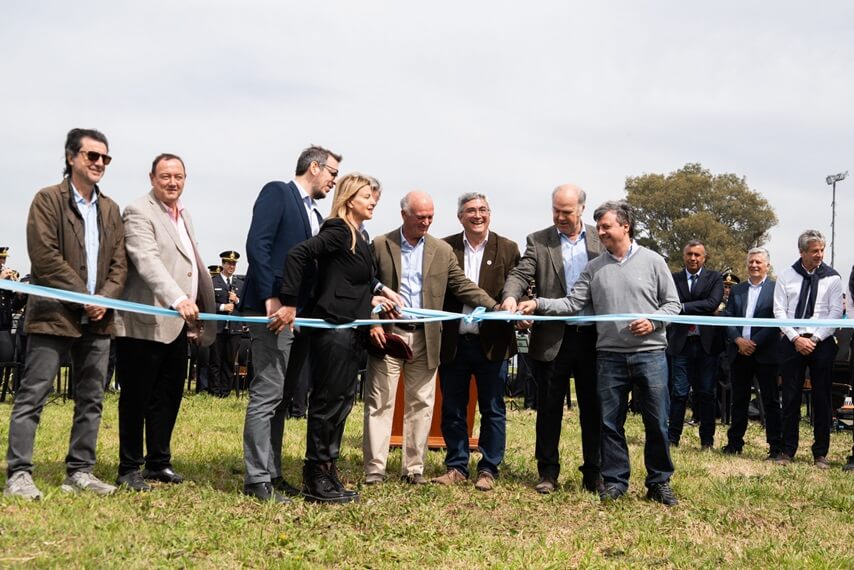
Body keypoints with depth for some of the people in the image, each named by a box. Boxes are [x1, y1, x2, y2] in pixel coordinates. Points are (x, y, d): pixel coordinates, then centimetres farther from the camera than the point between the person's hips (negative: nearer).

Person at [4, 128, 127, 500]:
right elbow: (45, 256, -11)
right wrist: (83, 297, -13)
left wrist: (105, 298, -6)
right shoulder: (48, 200, -2)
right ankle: (18, 474, 0)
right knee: (32, 396, -3)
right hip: (54, 315, -6)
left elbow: (119, 263, 12)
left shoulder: (110, 210, 16)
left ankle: (79, 472, 15)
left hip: (97, 318, 6)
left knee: (91, 399, 7)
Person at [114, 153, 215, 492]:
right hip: (146, 323, -8)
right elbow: (147, 261, -26)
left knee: (169, 397, 13)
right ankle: (129, 469, 11)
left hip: (178, 324, 8)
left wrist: (196, 321, 16)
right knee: (137, 398, 1)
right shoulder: (139, 213, -10)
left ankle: (159, 463, 24)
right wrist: (178, 299, -39)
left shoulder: (183, 215, 17)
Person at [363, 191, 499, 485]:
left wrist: (497, 308, -6)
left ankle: (414, 468, 15)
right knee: (380, 402, 1)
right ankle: (374, 468, 7)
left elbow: (463, 286, 5)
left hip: (424, 337, 3)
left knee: (420, 404, 6)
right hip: (387, 334, -2)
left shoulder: (442, 250, 9)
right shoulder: (380, 245, 2)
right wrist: (371, 324, -10)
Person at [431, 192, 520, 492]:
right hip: (453, 342, 1)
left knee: (492, 409, 6)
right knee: (452, 409, 9)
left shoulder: (508, 249, 3)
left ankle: (488, 469, 16)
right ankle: (456, 466, 21)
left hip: (491, 342, -1)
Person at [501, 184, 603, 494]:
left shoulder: (600, 240, 7)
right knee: (549, 408, 6)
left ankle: (593, 473, 18)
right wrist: (510, 296, -27)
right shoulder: (538, 241, 4)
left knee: (593, 409, 7)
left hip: (593, 337, 1)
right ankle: (548, 472, 17)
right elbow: (521, 274, -6)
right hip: (553, 338, -1)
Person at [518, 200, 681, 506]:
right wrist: (538, 304, -12)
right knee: (610, 422, 6)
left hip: (649, 352, -2)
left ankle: (659, 482, 16)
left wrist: (652, 323, -13)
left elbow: (672, 303, 5)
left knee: (657, 422, 3)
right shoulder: (594, 268, 8)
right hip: (609, 355, 2)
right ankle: (615, 481, 18)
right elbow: (572, 303, 2)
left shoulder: (652, 261, 3)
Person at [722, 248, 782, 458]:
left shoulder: (776, 289, -1)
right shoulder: (736, 290, 13)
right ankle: (734, 442, 18)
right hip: (739, 352, 4)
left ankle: (776, 446, 5)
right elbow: (727, 318, 7)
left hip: (765, 353, -4)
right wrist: (738, 340, -10)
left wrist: (754, 343, -15)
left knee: (771, 401, 1)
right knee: (739, 400, 11)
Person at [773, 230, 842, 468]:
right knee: (790, 397, 3)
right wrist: (796, 338, -9)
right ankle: (788, 450, 11)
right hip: (792, 342, 1)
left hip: (822, 343, -1)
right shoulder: (786, 276, 4)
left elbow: (836, 312, -3)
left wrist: (815, 339, -11)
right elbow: (779, 310, 2)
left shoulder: (832, 278, 1)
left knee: (821, 399, 3)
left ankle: (820, 453, 12)